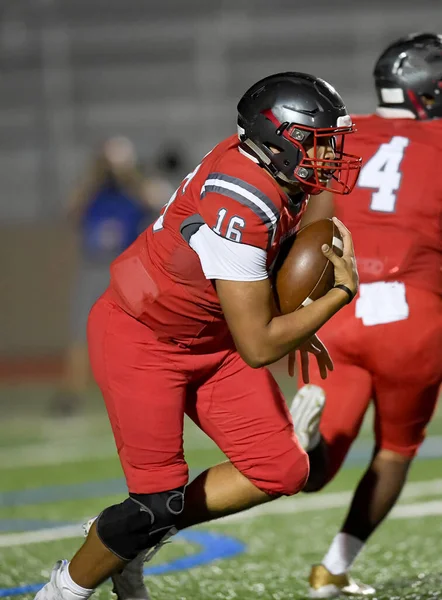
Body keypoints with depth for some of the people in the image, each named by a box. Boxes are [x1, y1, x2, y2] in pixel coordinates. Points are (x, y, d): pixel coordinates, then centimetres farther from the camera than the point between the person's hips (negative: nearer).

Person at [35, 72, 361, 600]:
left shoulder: (279, 179, -7)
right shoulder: (238, 209, -34)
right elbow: (258, 349, -30)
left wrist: (293, 326, 7)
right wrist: (343, 291, -22)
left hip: (211, 337, 9)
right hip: (141, 342, -9)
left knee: (280, 472, 0)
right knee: (159, 499, -8)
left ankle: (137, 536, 16)